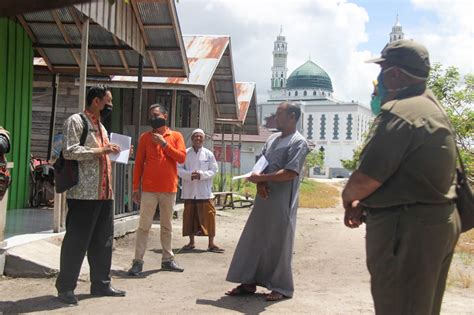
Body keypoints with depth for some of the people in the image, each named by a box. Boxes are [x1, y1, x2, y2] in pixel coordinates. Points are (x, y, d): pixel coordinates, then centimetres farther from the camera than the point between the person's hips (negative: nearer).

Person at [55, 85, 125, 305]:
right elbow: (69, 152, -18)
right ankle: (65, 287, 7)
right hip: (83, 193, -8)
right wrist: (101, 150, -19)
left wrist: (113, 152, 13)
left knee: (103, 240, 11)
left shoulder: (101, 126, 21)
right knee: (77, 240, -3)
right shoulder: (75, 121, -5)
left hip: (104, 192, 9)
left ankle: (101, 283, 21)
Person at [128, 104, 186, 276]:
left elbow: (181, 157, -7)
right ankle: (138, 261, 0)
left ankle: (167, 259, 20)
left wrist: (164, 143, -13)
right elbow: (138, 163, 4)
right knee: (144, 226, -2)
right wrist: (136, 187, 0)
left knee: (166, 226, 11)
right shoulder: (145, 137, 5)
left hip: (169, 188, 1)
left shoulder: (176, 136, 6)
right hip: (149, 188, -1)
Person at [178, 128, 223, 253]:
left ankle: (211, 243, 3)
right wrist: (190, 175, -18)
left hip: (204, 191, -1)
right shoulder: (185, 153, 3)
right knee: (190, 216, 7)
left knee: (209, 216, -4)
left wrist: (201, 175, -15)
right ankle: (191, 242, 21)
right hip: (189, 191, 1)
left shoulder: (208, 154, 4)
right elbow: (179, 169, -1)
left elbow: (213, 170, 0)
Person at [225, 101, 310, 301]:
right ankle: (249, 282, 19)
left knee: (278, 244, 1)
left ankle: (282, 288, 15)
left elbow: (290, 173, -20)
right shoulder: (272, 138, 14)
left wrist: (261, 178, -17)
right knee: (253, 239, 9)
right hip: (264, 199, 8)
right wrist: (260, 184, -6)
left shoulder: (299, 143, -10)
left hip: (282, 202, -7)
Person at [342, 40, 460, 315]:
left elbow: (365, 179, -22)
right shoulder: (430, 106, 14)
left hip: (407, 228, -10)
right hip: (438, 222, 10)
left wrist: (348, 197, 0)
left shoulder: (399, 113, -19)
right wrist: (363, 202, 10)